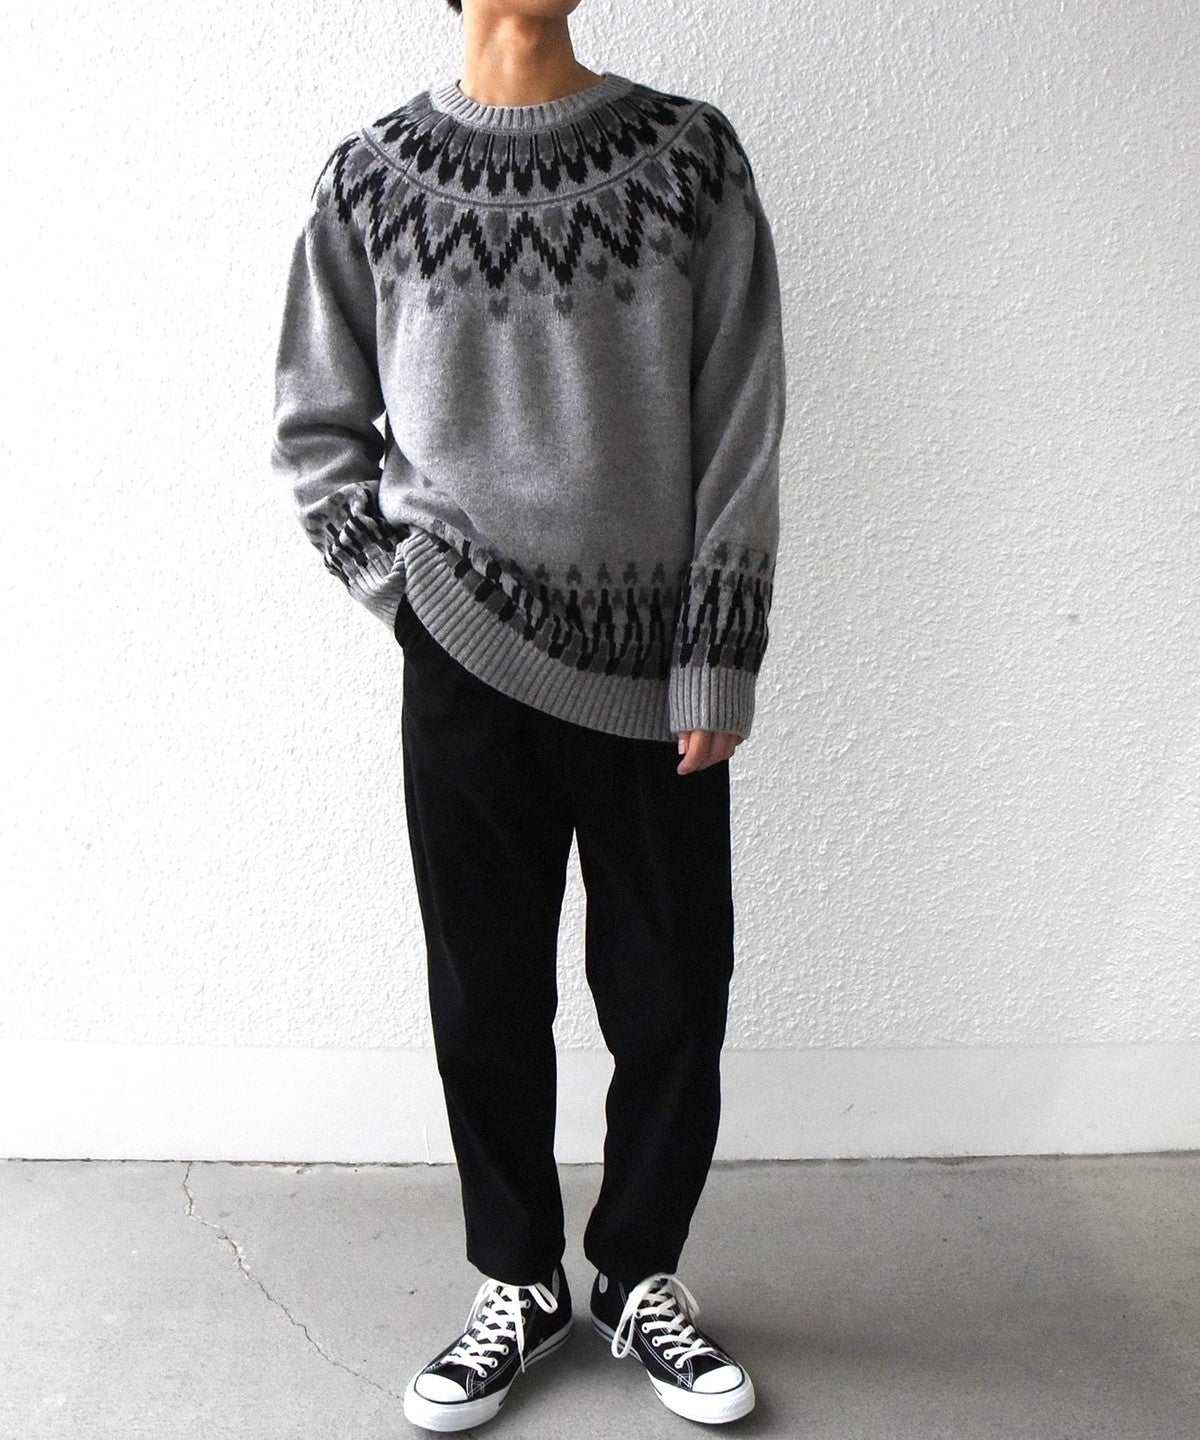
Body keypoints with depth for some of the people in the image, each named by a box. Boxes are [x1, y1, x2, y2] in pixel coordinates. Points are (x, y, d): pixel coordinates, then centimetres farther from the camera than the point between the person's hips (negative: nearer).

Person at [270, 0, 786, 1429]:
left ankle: (640, 1277, 31)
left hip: (655, 674, 0)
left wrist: (716, 665, -6)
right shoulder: (371, 178, 3)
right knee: (486, 999, 10)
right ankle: (518, 1283, 31)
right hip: (467, 671, 1)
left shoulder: (693, 154, 0)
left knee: (673, 1003, 8)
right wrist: (408, 588, -2)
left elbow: (740, 432, -3)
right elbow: (315, 430, 10)